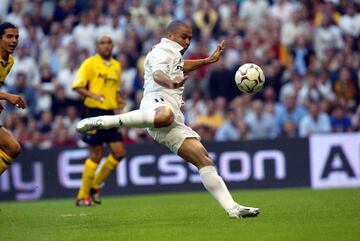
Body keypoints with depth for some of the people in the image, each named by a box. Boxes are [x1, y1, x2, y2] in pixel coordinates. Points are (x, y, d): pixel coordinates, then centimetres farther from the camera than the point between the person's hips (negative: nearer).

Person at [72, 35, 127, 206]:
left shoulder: (117, 66, 15)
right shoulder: (90, 63, -4)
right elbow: (77, 86, -10)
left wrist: (118, 99, 7)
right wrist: (92, 95, -25)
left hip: (109, 114, 6)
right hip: (94, 112, -6)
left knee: (119, 152, -1)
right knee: (96, 154, -6)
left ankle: (95, 185, 17)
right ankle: (82, 195, 6)